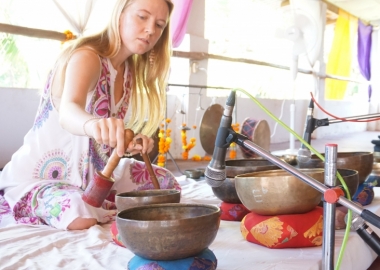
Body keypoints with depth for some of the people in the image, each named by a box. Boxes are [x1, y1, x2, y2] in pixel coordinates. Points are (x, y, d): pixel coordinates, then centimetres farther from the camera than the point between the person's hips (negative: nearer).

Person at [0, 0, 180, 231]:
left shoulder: (131, 72, 2)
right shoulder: (87, 57, -22)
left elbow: (111, 137, 6)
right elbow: (67, 112, -44)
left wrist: (132, 142, -13)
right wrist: (93, 124, -64)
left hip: (89, 174, 7)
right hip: (37, 177, -7)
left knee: (165, 181, 2)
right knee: (82, 217, -35)